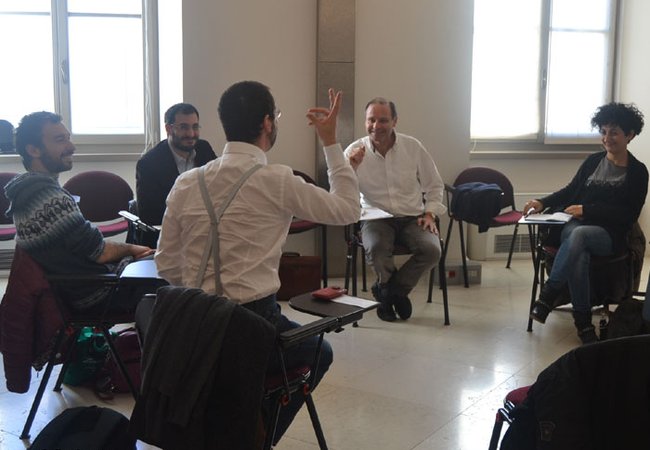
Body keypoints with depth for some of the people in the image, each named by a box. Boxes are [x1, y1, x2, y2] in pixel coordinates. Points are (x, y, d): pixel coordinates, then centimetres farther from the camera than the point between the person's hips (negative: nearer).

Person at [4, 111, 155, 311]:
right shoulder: (50, 197, -26)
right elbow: (100, 253, -20)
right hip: (95, 293, -9)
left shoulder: (27, 188, 6)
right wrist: (130, 249, 0)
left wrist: (129, 249, 6)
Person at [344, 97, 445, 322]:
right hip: (376, 218, -2)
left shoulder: (413, 147, 1)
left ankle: (386, 290, 0)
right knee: (375, 247, -35)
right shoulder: (355, 151, -3)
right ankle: (396, 292, 0)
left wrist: (430, 213, 0)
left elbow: (434, 185, 13)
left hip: (412, 217, 2)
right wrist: (350, 168, -24)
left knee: (432, 250, -26)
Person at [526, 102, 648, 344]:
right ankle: (583, 321, -31)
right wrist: (543, 202, -1)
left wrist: (587, 210, -12)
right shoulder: (594, 161, 15)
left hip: (610, 235, -3)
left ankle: (547, 297, -37)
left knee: (579, 235, -40)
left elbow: (628, 215, -4)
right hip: (575, 224, 3)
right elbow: (571, 190, 18)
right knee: (579, 253, -36)